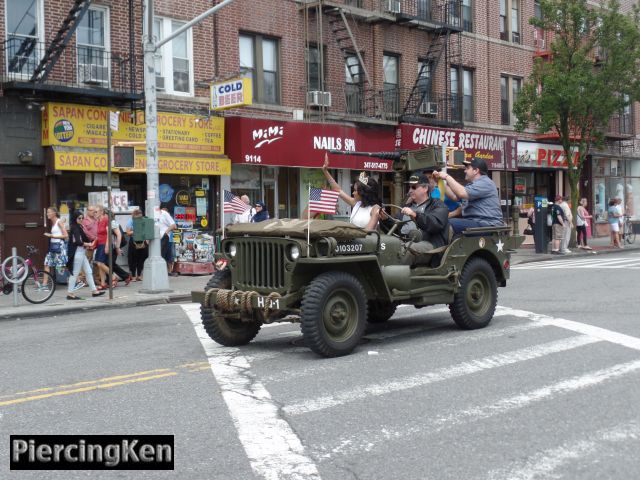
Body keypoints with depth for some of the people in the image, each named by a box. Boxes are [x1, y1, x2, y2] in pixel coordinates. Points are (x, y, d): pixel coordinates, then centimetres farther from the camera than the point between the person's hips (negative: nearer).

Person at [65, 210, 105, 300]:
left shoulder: (79, 227, 15)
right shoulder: (75, 228, -13)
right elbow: (78, 242, -20)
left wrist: (88, 243, -1)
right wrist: (89, 244, -11)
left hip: (82, 253, 10)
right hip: (77, 253, -10)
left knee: (88, 272, 11)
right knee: (75, 273, -3)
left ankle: (94, 291, 15)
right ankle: (70, 293, 3)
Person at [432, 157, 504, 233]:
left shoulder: (485, 183, -7)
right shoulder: (471, 185, 26)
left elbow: (462, 193, -20)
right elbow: (454, 197, 17)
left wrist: (447, 177, -10)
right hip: (474, 221, 10)